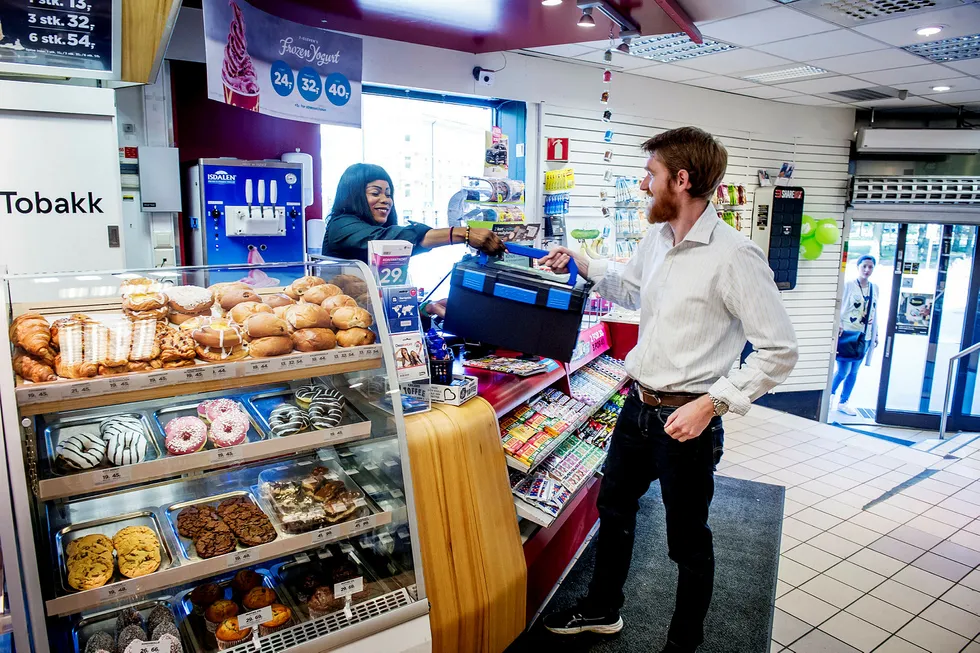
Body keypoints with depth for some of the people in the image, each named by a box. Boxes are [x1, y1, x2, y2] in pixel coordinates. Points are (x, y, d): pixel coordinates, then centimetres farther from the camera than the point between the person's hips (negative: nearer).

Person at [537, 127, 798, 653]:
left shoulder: (733, 256, -21)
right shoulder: (656, 239, 4)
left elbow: (779, 349, -19)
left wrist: (712, 403, -23)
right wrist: (581, 264, 16)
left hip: (686, 420, -8)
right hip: (637, 406, 8)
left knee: (687, 540, 12)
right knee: (613, 506, 23)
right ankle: (603, 609, 47)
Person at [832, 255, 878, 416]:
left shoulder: (875, 288, 10)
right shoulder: (848, 285, -5)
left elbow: (874, 313, 15)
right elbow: (837, 307, -7)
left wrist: (875, 334, 15)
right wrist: (838, 326, -17)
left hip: (864, 337, 5)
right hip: (847, 334, -5)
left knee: (854, 372, 9)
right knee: (843, 370, -6)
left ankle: (843, 402, 20)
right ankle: (830, 395, 18)